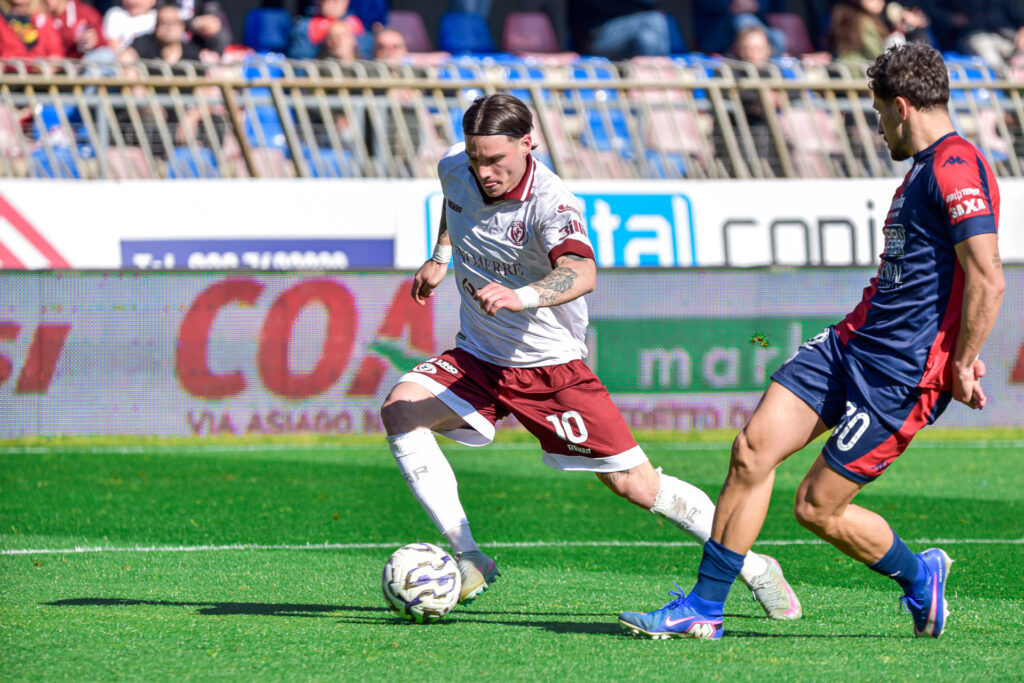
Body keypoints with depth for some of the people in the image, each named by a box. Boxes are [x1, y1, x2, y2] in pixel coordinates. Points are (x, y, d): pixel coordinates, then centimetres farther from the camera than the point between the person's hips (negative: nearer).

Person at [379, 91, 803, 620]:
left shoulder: (550, 202, -26)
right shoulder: (455, 170, -7)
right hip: (476, 359, 5)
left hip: (551, 368, -5)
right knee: (399, 411, -22)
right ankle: (467, 558, -20)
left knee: (636, 485, -5)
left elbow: (581, 274, -47)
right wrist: (439, 257, 23)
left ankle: (753, 567, 14)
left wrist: (523, 297, -64)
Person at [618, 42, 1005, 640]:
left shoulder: (957, 168, -16)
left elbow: (988, 281, -24)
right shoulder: (925, 168, 17)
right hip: (850, 343, 10)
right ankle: (704, 608, 3)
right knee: (753, 449, -3)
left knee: (817, 507, -5)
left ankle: (920, 578, 22)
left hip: (901, 374, -10)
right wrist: (957, 354, 19)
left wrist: (961, 367, -17)